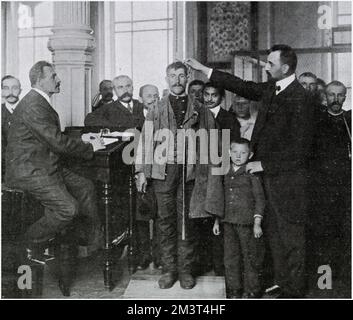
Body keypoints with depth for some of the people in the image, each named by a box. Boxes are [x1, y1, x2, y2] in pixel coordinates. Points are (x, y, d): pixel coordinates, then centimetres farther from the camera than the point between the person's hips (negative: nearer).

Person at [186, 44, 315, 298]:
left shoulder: (299, 99, -18)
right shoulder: (271, 89, 6)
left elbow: (300, 148, -19)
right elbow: (244, 87, 19)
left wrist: (264, 164, -15)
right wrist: (205, 70, 19)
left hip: (288, 178, -8)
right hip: (270, 175, 8)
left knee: (291, 235, 4)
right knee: (274, 232, 16)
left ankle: (294, 291, 17)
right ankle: (282, 284, 30)